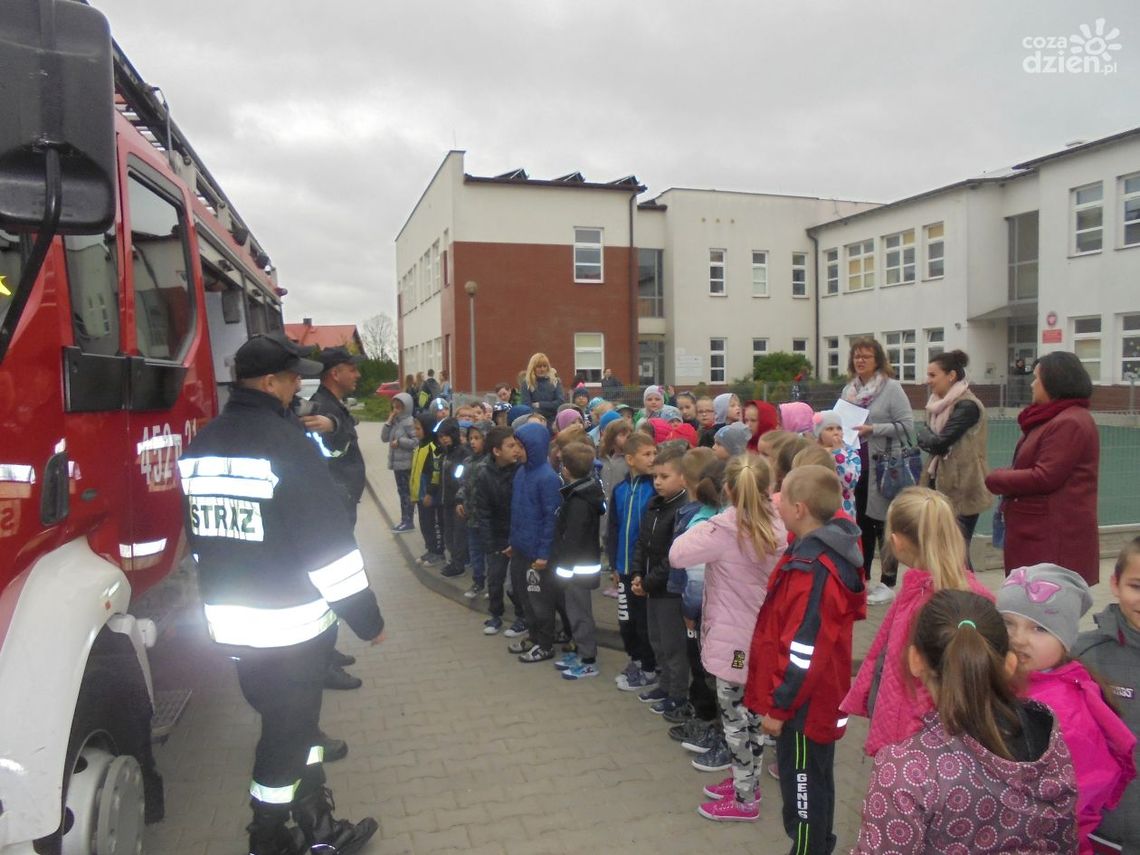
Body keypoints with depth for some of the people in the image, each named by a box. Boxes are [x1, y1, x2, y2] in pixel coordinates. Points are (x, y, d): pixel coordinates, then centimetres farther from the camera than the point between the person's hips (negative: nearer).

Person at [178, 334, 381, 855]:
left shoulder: (200, 446, 5)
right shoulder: (285, 444, -19)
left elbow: (200, 537, 14)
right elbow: (329, 543, -19)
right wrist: (367, 618, -11)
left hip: (229, 623, 8)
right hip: (291, 623, -8)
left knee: (291, 716, 21)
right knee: (289, 728, 10)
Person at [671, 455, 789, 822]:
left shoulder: (722, 529, -22)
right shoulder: (776, 525, -3)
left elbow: (677, 554, -19)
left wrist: (697, 529, -4)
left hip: (733, 640, -7)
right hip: (763, 635, 7)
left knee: (735, 715, 8)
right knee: (752, 712, 21)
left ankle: (744, 799, 22)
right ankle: (747, 780, 38)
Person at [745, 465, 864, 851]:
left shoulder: (811, 570, -27)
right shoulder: (829, 552, 1)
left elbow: (805, 652, -25)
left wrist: (778, 706, -17)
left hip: (803, 706, -9)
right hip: (820, 699, 9)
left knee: (803, 789, 7)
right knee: (814, 785, 24)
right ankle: (819, 845, 40)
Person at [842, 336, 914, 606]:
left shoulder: (891, 387, -6)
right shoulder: (848, 390, 12)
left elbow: (906, 425, -12)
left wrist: (873, 429, -19)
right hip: (854, 466, 6)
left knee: (883, 525, 1)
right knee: (860, 523, 14)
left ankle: (887, 584, 11)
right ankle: (860, 579, 25)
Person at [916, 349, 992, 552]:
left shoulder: (967, 406, -16)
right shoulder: (940, 403, 13)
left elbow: (938, 443, -19)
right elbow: (924, 441, 13)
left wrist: (925, 433, -1)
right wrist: (929, 438, -8)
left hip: (961, 491, -8)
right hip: (940, 485, 8)